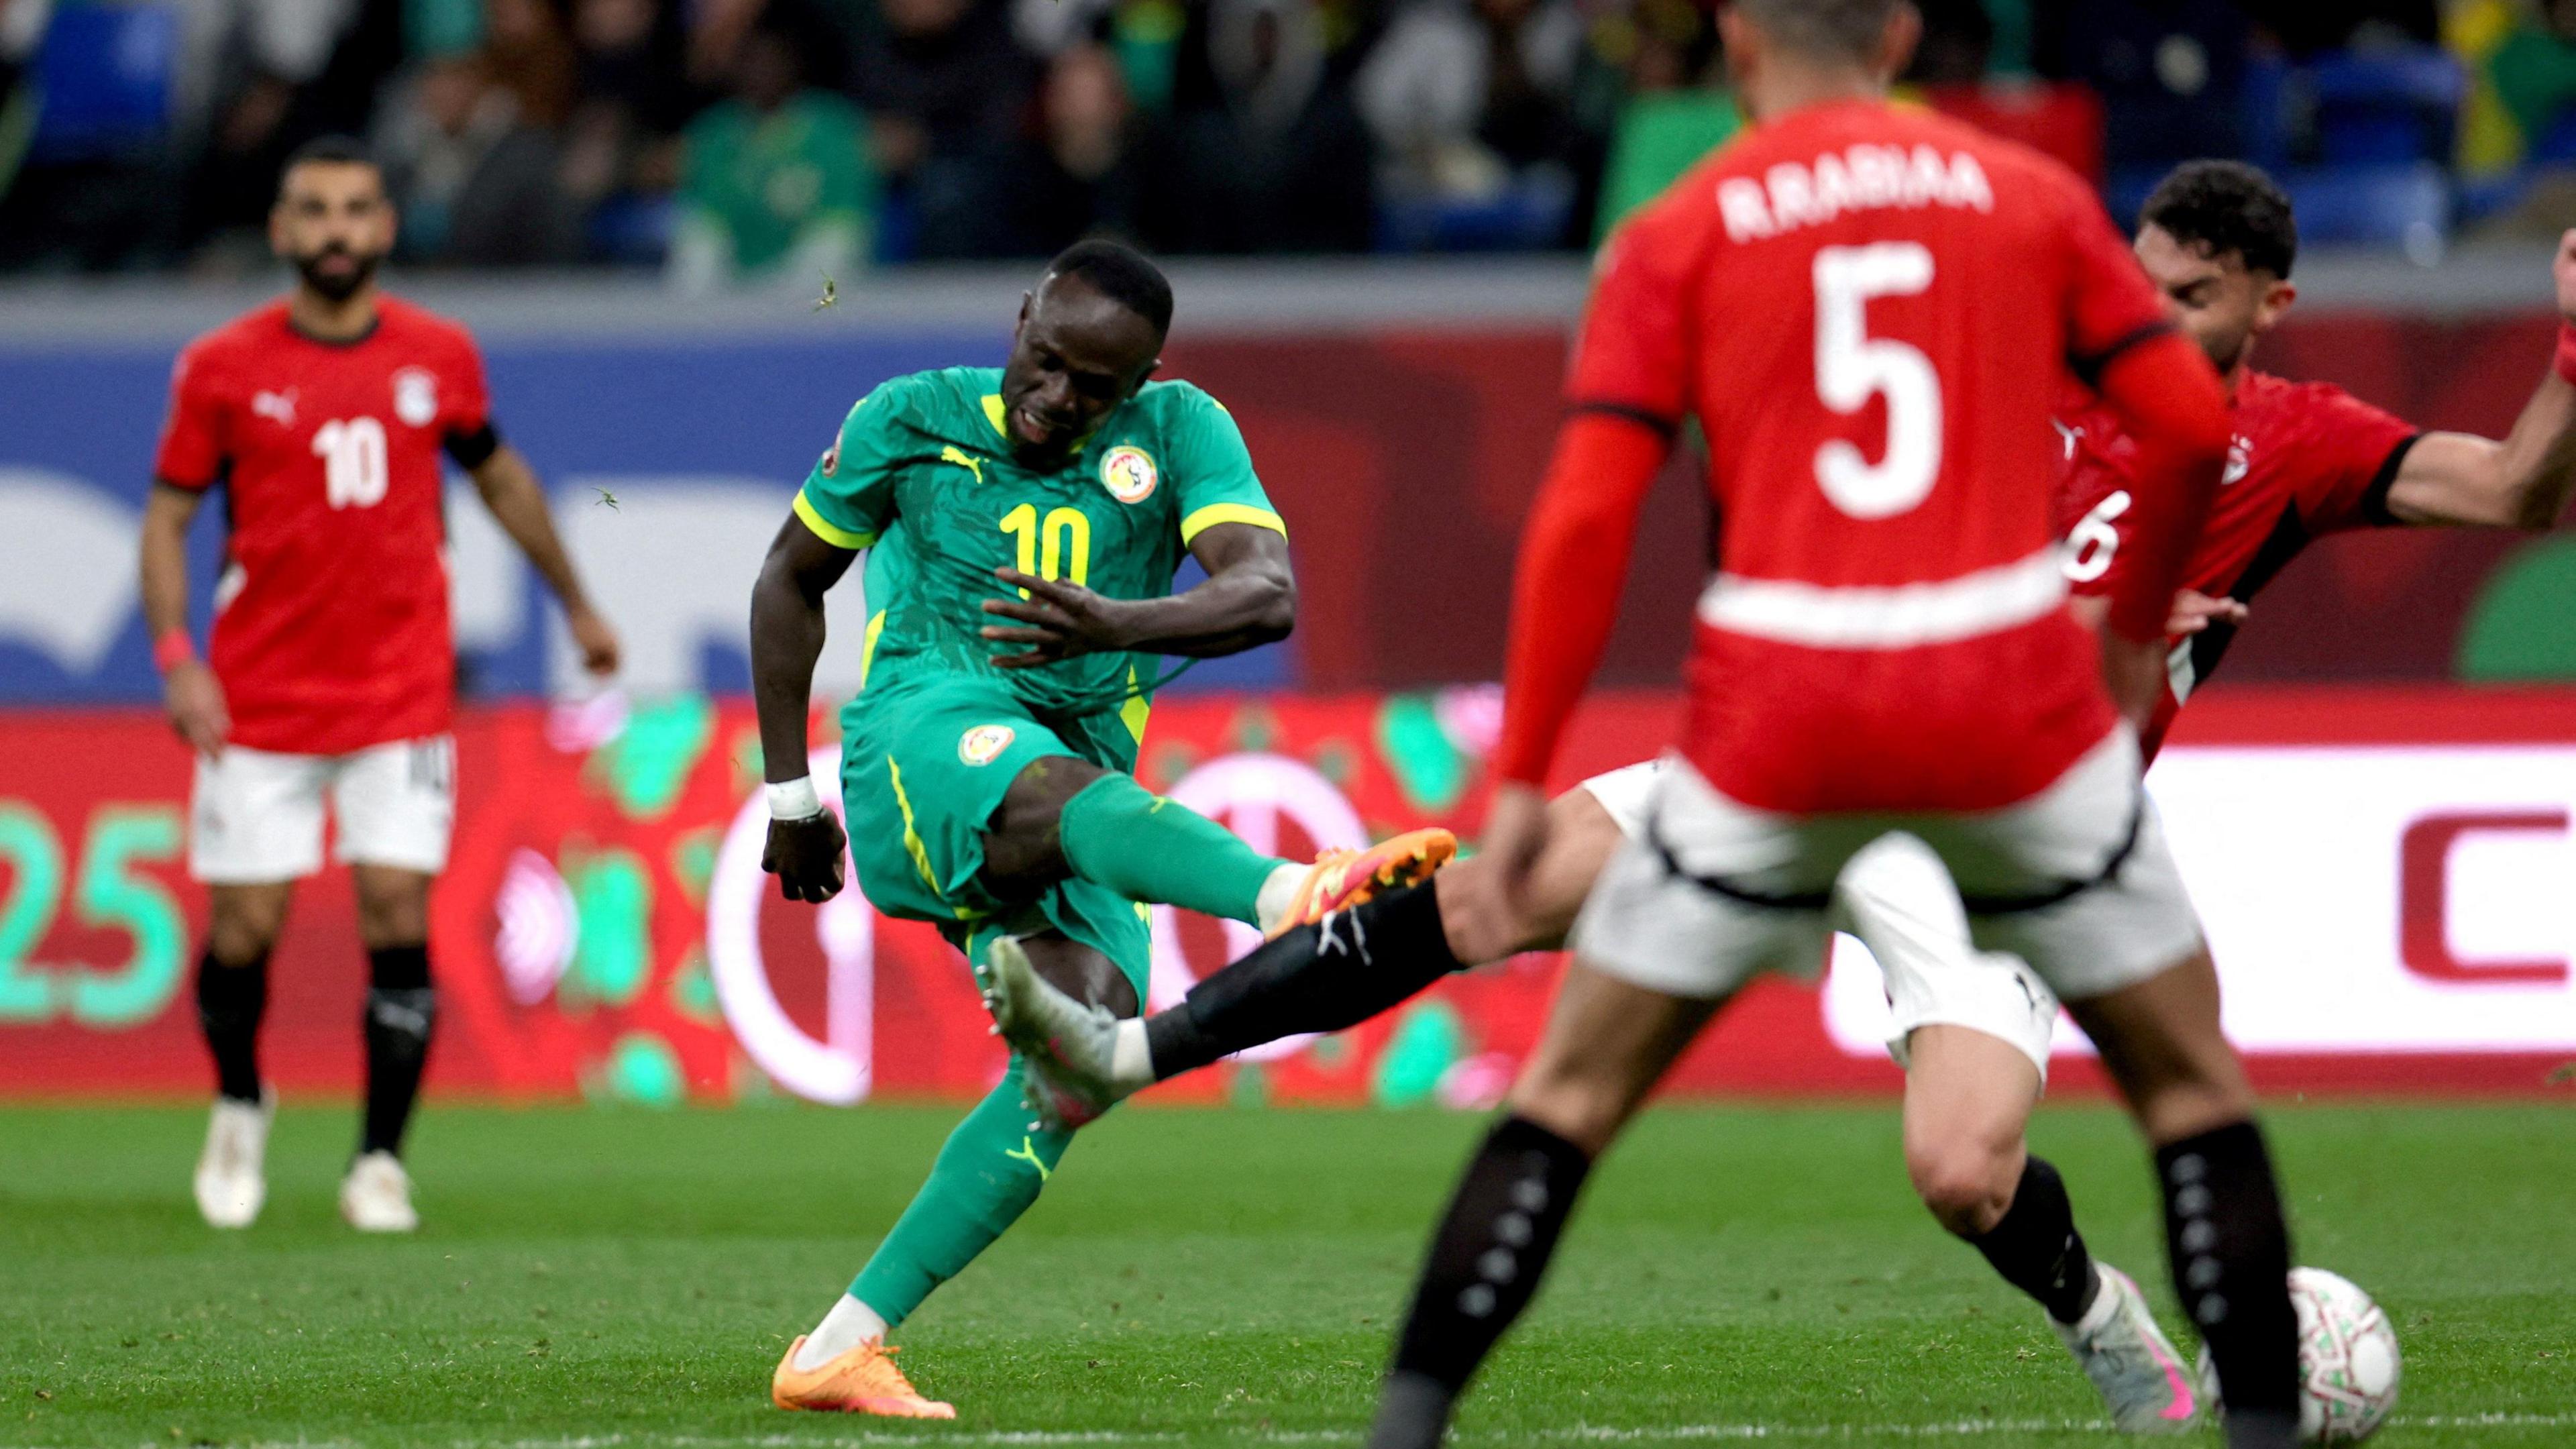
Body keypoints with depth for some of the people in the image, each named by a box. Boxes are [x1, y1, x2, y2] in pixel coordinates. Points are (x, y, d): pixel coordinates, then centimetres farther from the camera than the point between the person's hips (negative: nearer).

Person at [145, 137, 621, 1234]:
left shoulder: (438, 357, 3)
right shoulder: (224, 369, -3)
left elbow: (499, 476, 19)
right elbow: (168, 516, 2)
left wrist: (577, 604, 27)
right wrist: (176, 658, -11)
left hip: (400, 699, 1)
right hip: (259, 701, -1)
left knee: (398, 921, -9)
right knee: (245, 928, 0)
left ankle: (380, 1164, 0)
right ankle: (239, 1106, 29)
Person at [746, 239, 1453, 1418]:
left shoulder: (1180, 433, 5)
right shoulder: (910, 421, 6)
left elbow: (1268, 595, -13)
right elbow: (791, 579, 20)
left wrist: (1118, 625, -33)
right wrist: (788, 792, 16)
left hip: (1082, 776, 4)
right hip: (928, 731, -4)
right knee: (1067, 791, -37)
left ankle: (840, 1347, -16)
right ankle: (1295, 895, -71)